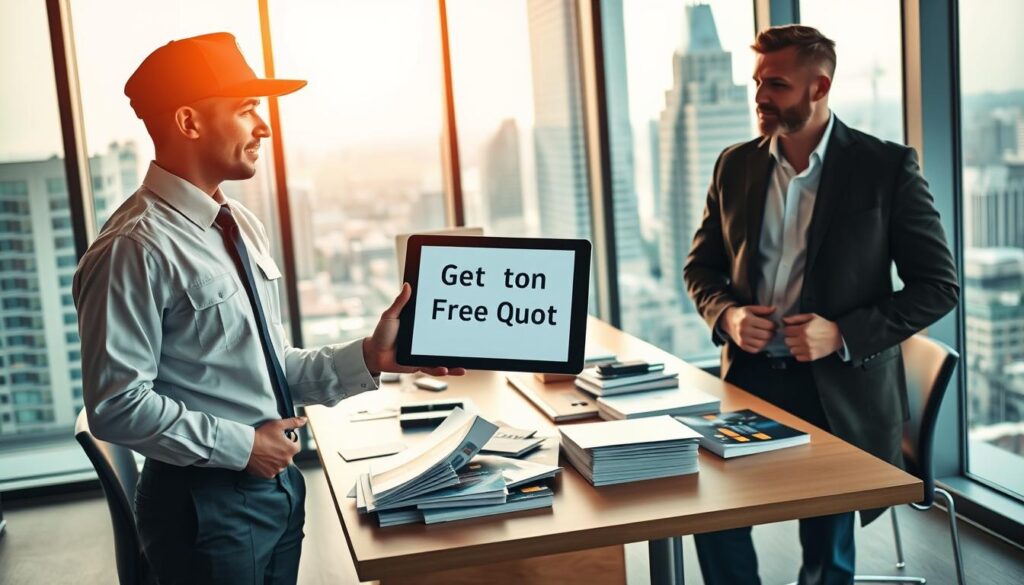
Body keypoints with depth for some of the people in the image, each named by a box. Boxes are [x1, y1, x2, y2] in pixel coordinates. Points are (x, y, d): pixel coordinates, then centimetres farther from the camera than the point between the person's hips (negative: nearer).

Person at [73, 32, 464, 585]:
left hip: (278, 484, 7)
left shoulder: (242, 226, 6)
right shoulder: (136, 248, -19)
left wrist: (366, 358, -2)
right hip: (204, 503, -7)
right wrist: (241, 445, -17)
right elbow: (117, 405, -20)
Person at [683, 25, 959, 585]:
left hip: (840, 388, -3)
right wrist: (726, 314, -8)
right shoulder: (734, 166, 6)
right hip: (751, 376, 3)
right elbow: (700, 266, 15)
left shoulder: (887, 166, -6)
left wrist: (843, 334, -18)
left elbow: (939, 284, -5)